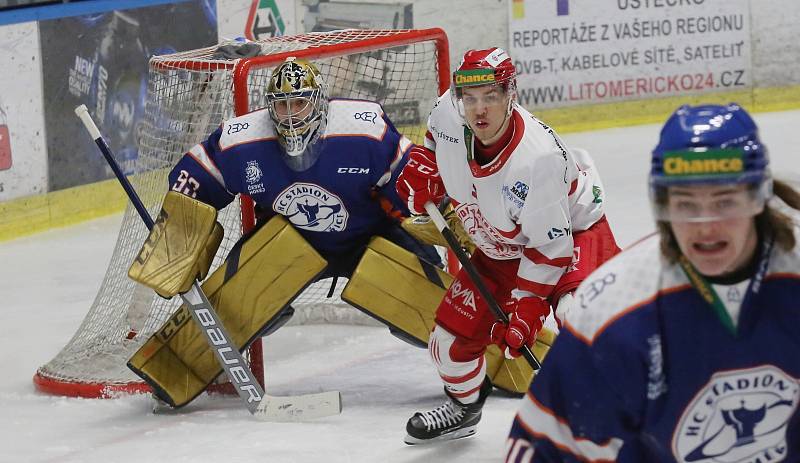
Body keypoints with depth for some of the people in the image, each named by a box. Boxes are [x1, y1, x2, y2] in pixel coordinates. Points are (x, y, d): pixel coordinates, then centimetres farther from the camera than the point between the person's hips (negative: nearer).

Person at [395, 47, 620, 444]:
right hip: (499, 246, 6)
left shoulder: (540, 158, -38)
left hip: (572, 231, -6)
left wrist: (525, 306, -28)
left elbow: (550, 247, -30)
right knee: (451, 337, 7)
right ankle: (463, 405, 38)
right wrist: (422, 171, -9)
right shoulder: (448, 114, -21)